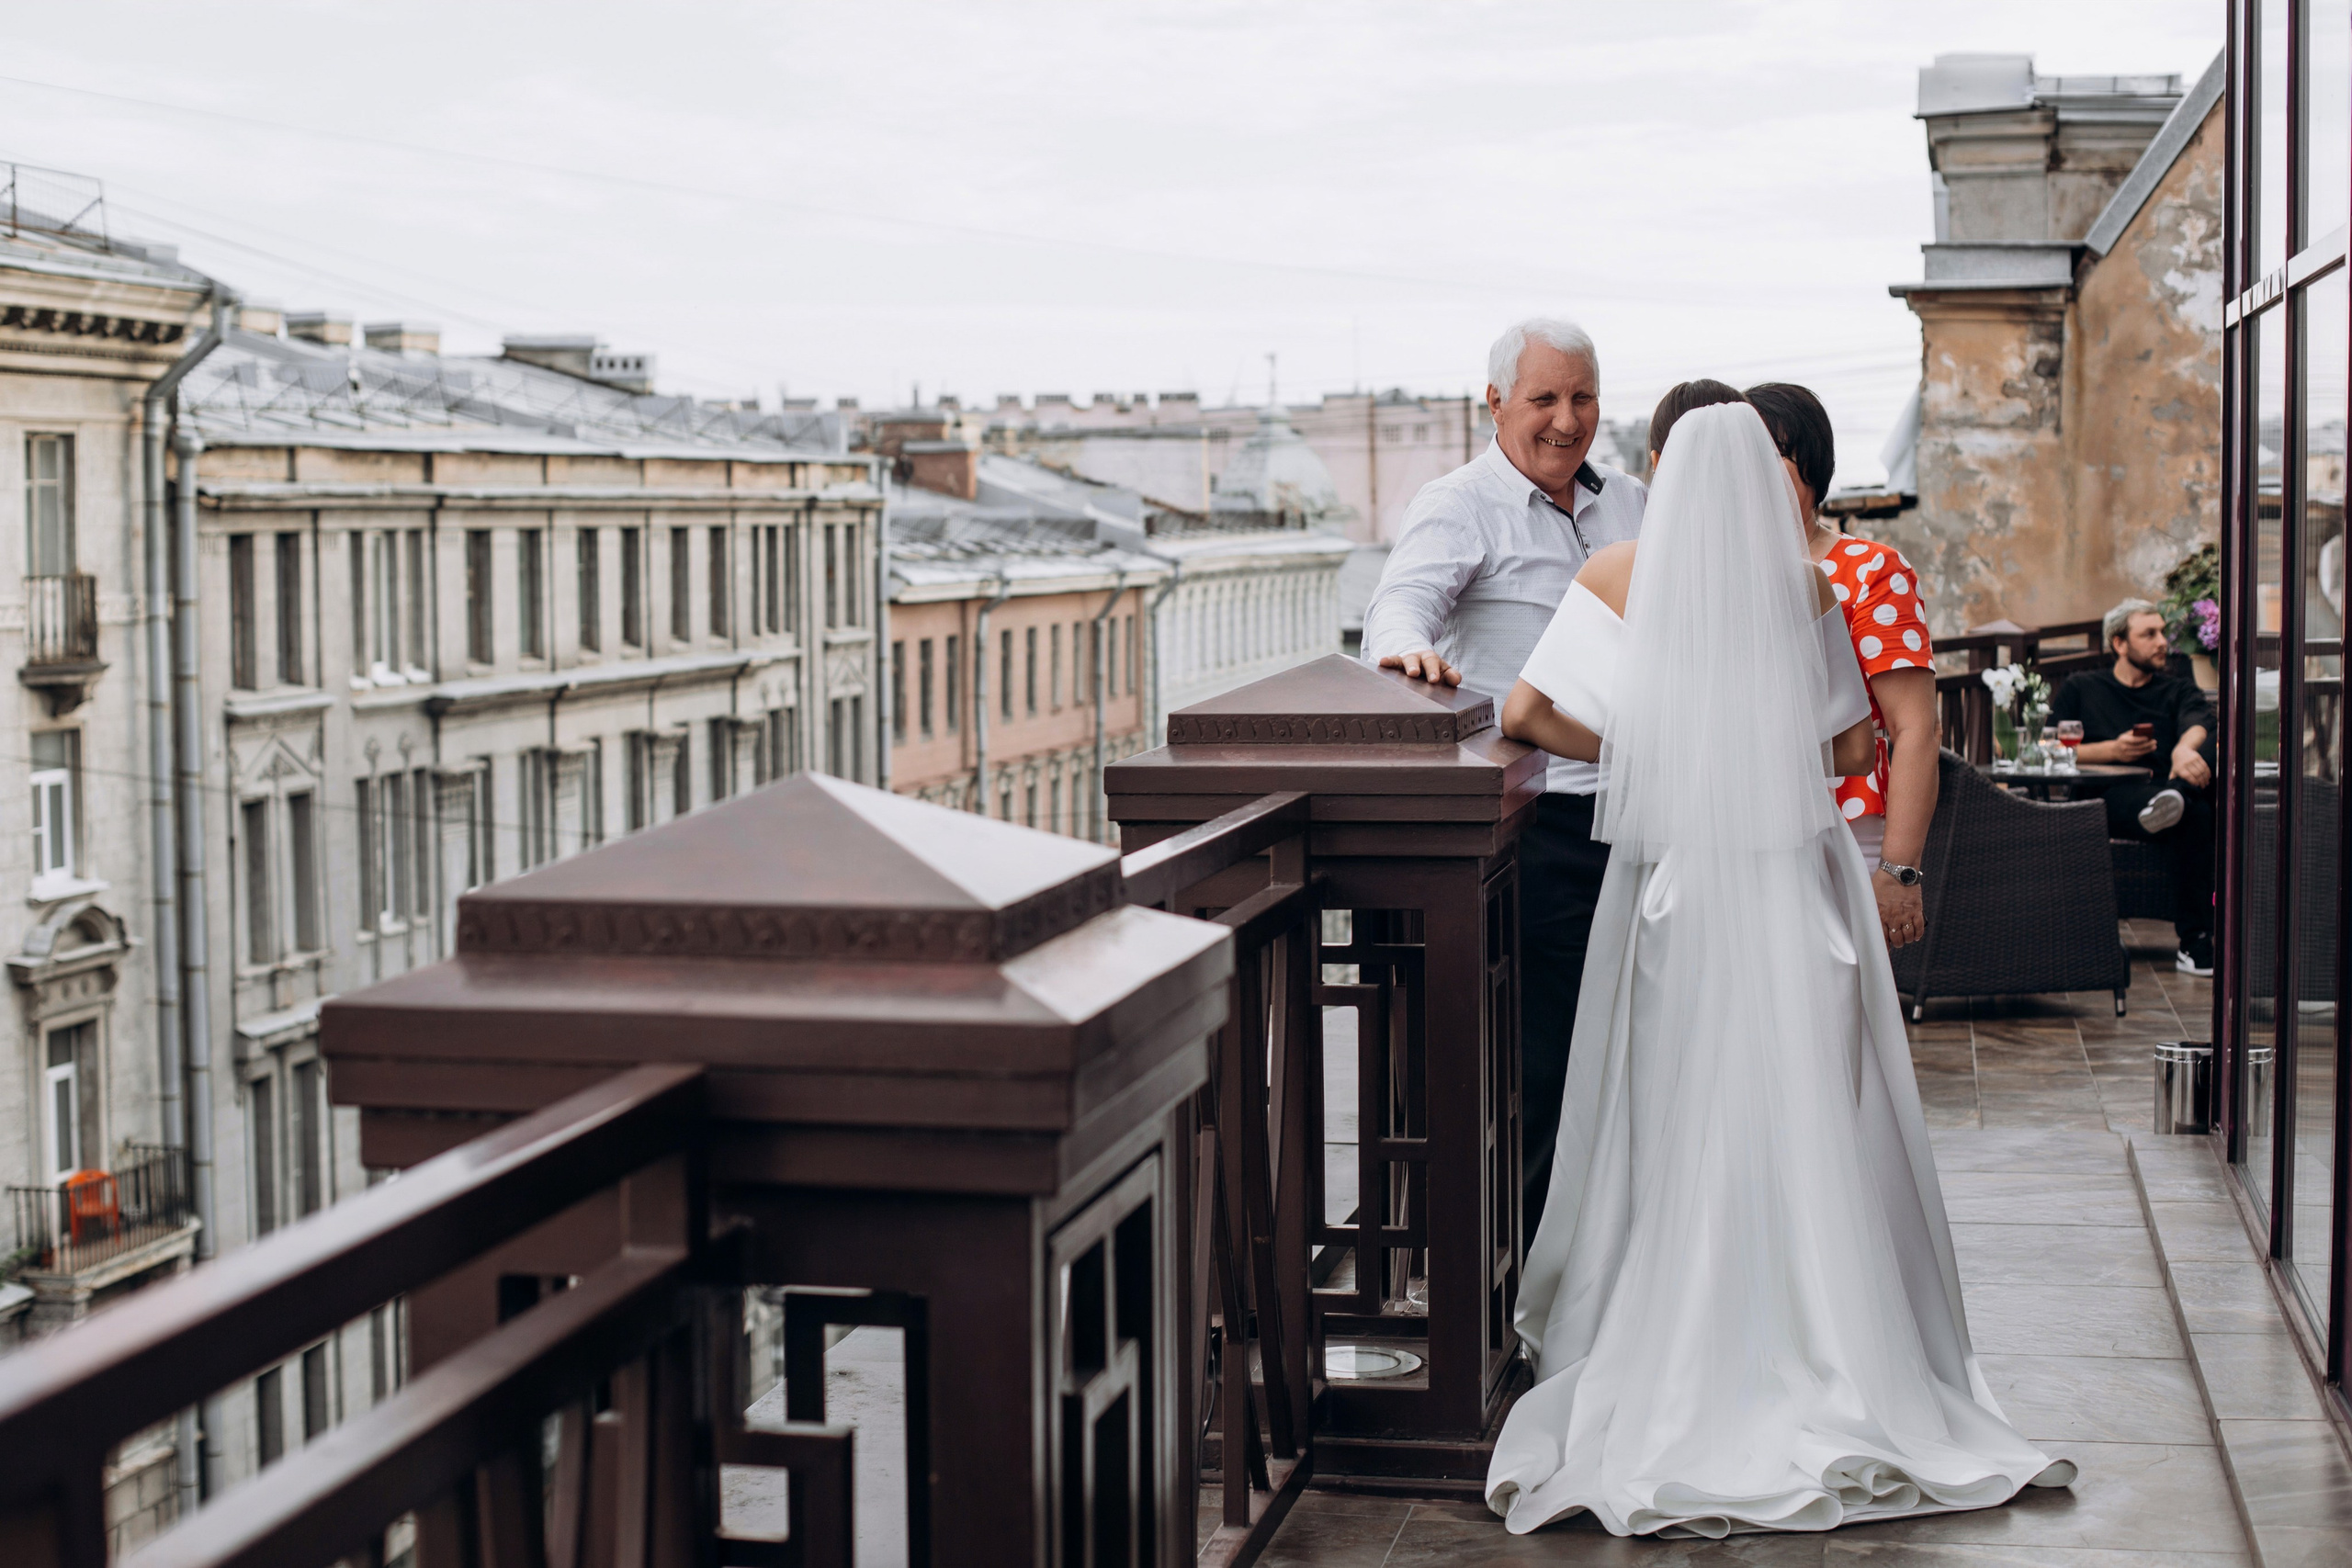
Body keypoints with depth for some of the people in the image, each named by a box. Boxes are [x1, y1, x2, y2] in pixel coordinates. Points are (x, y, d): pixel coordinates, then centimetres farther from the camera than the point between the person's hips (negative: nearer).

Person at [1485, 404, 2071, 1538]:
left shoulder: (1618, 578, -1)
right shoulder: (1806, 584, 0)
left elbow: (1526, 713, -5)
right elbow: (1852, 746, 4)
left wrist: (1635, 755, 9)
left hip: (1669, 883, 0)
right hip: (1796, 887, 0)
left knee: (1672, 1133, 6)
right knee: (1806, 1128, 4)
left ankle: (1669, 1379, 10)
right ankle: (1836, 1371, 5)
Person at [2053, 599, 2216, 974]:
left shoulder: (2179, 692, 26)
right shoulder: (2080, 688, 23)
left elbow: (2198, 724, -3)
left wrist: (2185, 748, -32)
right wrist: (2112, 750, -6)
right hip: (2106, 799, -2)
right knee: (2194, 813, -40)